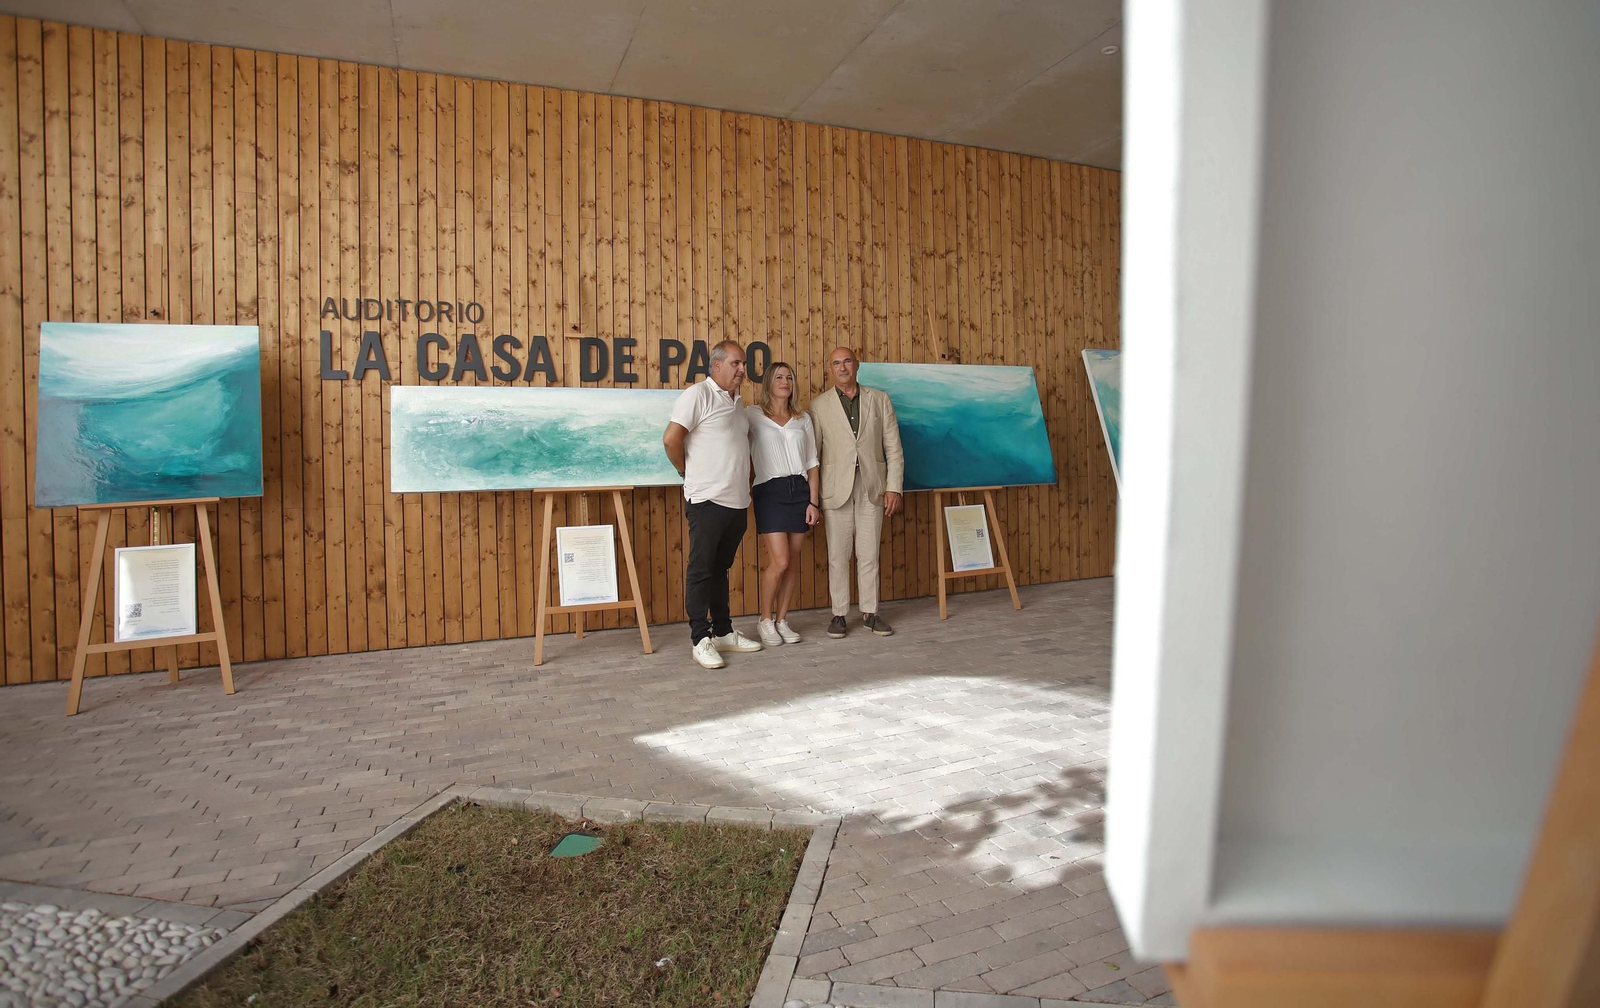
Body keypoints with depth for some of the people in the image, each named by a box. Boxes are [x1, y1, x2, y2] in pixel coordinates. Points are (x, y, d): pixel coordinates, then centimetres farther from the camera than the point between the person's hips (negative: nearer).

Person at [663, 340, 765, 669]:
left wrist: (744, 483, 13)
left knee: (721, 568, 16)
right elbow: (671, 439, -14)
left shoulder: (738, 401, 16)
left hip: (737, 501, 8)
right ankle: (701, 640, 6)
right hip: (708, 500, -8)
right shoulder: (698, 395, -8)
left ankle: (724, 632, 24)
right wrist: (689, 472, -2)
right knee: (701, 570, 0)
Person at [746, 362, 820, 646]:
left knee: (793, 562, 4)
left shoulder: (803, 419, 14)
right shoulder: (752, 415, 3)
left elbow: (811, 462, 12)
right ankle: (765, 621, 8)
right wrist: (744, 488, -13)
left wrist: (814, 501, 5)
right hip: (769, 491, -4)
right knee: (779, 561, -10)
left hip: (800, 490, 4)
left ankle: (782, 620, 16)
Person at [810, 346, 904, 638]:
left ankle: (870, 613, 18)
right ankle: (839, 615, 14)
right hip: (836, 490, -1)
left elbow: (893, 448, 6)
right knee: (838, 556, 3)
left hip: (872, 488, 1)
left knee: (869, 555, 7)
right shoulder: (819, 405, 4)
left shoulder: (879, 399, 8)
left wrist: (894, 487, -1)